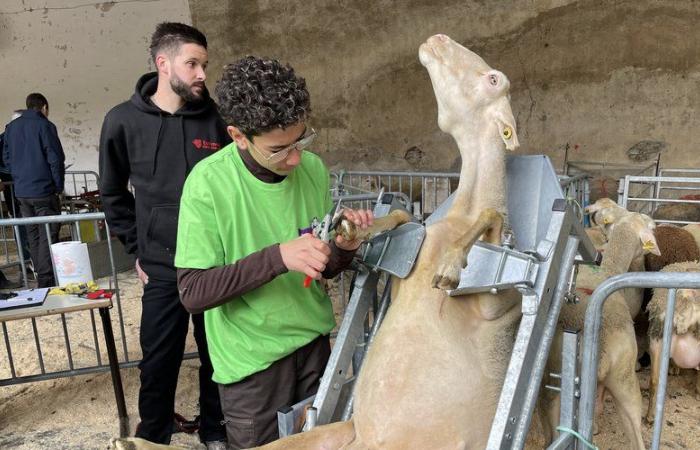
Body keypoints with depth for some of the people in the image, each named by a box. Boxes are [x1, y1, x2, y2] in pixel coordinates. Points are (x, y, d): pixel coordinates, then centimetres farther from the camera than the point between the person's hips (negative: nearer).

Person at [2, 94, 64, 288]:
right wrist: (59, 186, -3)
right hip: (43, 191, -6)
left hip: (21, 192, 6)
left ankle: (41, 277, 22)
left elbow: (6, 158, 15)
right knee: (48, 236, -2)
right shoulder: (45, 126, -10)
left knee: (33, 236, 14)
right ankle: (46, 281, -2)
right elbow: (55, 159, -12)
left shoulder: (11, 127, 10)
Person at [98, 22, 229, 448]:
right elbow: (113, 193, 8)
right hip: (162, 268, 0)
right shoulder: (124, 121, -3)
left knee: (218, 357, 14)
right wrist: (137, 248, 5)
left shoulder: (216, 119, -3)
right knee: (159, 364, 11)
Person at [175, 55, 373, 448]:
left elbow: (324, 268, 5)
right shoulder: (208, 183, -18)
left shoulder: (313, 168, -4)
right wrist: (277, 256, -30)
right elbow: (193, 292, -19)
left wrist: (344, 247, -18)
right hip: (252, 360, -4)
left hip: (315, 342, 4)